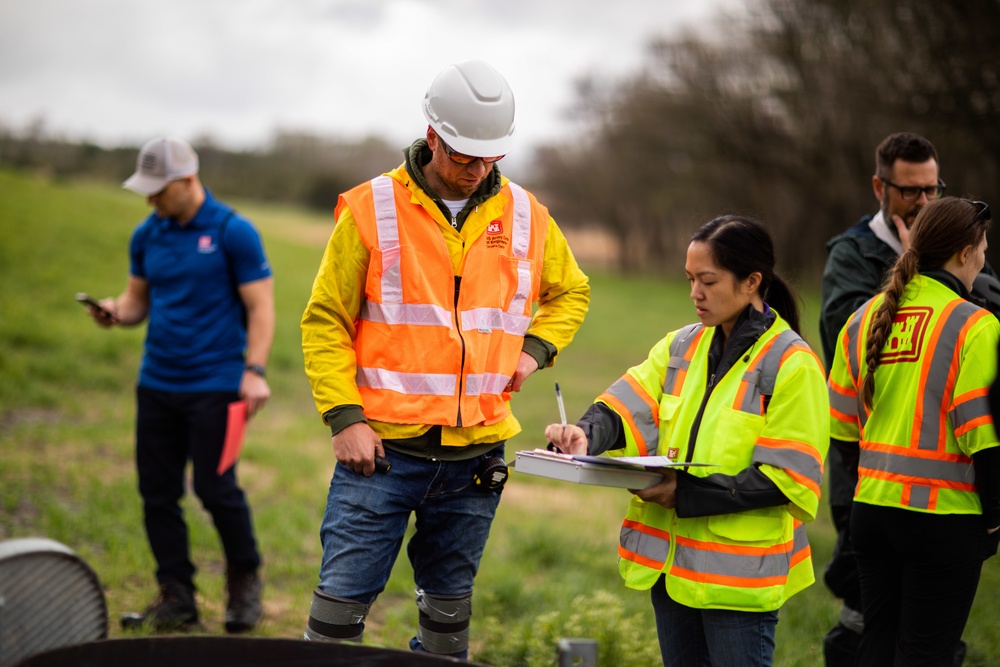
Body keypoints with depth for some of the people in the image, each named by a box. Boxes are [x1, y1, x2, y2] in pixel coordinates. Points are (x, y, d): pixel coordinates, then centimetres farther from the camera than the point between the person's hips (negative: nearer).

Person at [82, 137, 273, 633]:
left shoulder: (233, 232, -6)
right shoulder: (147, 235, 10)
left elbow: (260, 307, -6)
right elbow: (139, 300, 17)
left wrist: (254, 371, -16)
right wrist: (117, 310, -6)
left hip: (214, 385, -5)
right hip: (156, 383, 6)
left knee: (215, 488, -7)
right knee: (157, 493, 5)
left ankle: (245, 581, 16)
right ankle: (176, 597, 15)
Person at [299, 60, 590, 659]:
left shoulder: (524, 215, 7)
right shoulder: (372, 208, -3)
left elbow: (571, 292, 24)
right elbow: (325, 322, -1)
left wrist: (535, 348, 6)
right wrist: (344, 417, -10)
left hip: (476, 452, 3)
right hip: (383, 447, -3)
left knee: (450, 610, 13)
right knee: (341, 602, -5)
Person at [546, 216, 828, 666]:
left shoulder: (792, 364, -10)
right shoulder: (681, 347, 10)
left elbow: (791, 478, -15)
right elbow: (629, 406, -2)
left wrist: (689, 494, -22)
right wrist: (587, 434, -25)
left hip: (741, 573, -6)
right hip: (672, 560, 6)